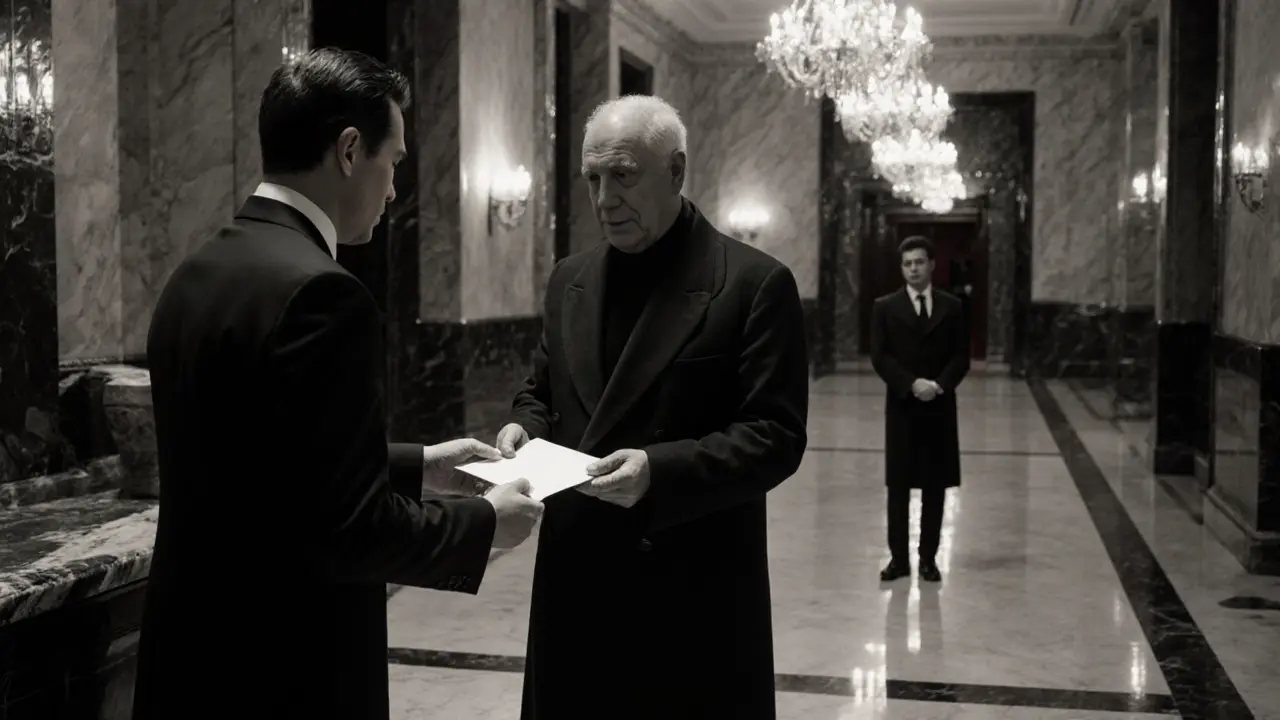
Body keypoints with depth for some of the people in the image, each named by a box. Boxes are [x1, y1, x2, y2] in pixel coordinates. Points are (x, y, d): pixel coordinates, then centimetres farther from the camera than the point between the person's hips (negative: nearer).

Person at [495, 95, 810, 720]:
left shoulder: (756, 283, -8)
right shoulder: (569, 279, 11)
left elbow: (776, 436, -12)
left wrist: (659, 470, -24)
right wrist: (524, 426, -3)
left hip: (695, 591, -5)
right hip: (575, 577, 5)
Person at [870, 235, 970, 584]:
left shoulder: (951, 307, 7)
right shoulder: (885, 307, 3)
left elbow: (961, 357, 3)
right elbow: (879, 357, -4)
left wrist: (939, 385, -14)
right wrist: (911, 384, -16)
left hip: (940, 407, 1)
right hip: (901, 406, -1)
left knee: (935, 485, 4)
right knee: (898, 485, 1)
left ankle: (928, 557, 12)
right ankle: (899, 557, 7)